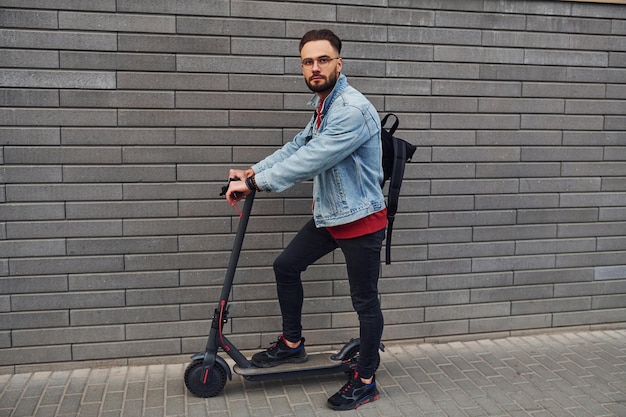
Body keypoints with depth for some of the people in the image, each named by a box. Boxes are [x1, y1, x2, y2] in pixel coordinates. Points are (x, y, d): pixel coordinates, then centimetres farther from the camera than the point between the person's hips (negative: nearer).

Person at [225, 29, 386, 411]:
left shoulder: (353, 110, -24)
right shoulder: (323, 105, 9)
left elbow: (309, 160, -28)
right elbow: (298, 146, 13)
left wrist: (254, 184, -21)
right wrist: (253, 172, 3)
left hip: (361, 220, -9)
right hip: (329, 216, 9)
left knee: (365, 301, 3)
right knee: (286, 266, 14)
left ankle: (366, 382, 20)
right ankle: (292, 344, 31)